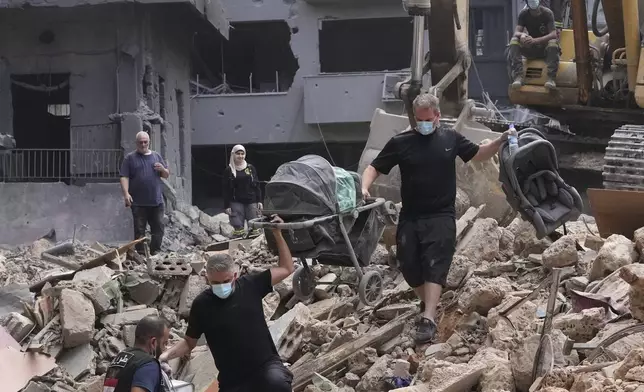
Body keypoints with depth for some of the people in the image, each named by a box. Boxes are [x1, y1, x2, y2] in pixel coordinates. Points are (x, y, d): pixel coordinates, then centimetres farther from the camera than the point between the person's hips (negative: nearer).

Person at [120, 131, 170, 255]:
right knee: (139, 230, 0)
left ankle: (155, 253, 13)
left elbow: (167, 175, 18)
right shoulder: (130, 158, 3)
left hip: (156, 201, 3)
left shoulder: (156, 156, 14)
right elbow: (124, 177, -4)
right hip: (138, 203, -3)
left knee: (158, 229, 3)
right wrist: (126, 193, -17)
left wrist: (163, 169, -5)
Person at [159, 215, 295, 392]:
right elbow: (189, 342, 8)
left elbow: (286, 268, 6)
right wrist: (167, 355, -11)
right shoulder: (202, 304, -3)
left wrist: (277, 234, -2)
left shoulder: (250, 285, -2)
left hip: (266, 364, -1)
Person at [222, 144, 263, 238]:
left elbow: (257, 185, 9)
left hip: (251, 201, 2)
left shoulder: (250, 168, 8)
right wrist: (226, 206, -4)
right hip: (236, 203, -2)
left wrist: (259, 201, 3)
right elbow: (226, 190, 1)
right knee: (238, 226, -7)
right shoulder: (229, 170, 2)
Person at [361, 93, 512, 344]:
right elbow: (374, 167, 2)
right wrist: (364, 187, -18)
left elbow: (478, 155, 18)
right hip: (410, 217, 2)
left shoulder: (450, 138, 5)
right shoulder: (400, 143, -1)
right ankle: (427, 303, 31)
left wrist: (500, 142, 2)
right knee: (408, 266, 3)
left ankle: (428, 319, -22)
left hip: (441, 216, -1)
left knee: (435, 265, -14)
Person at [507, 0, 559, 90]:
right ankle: (518, 77, -38)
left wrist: (535, 40, -37)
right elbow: (516, 32, -10)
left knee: (553, 43, -36)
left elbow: (553, 34, -22)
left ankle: (550, 78, -40)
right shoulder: (524, 14, -2)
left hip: (545, 48, -3)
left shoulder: (547, 13, -11)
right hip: (530, 48, 3)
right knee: (514, 41, -25)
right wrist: (522, 35, -36)